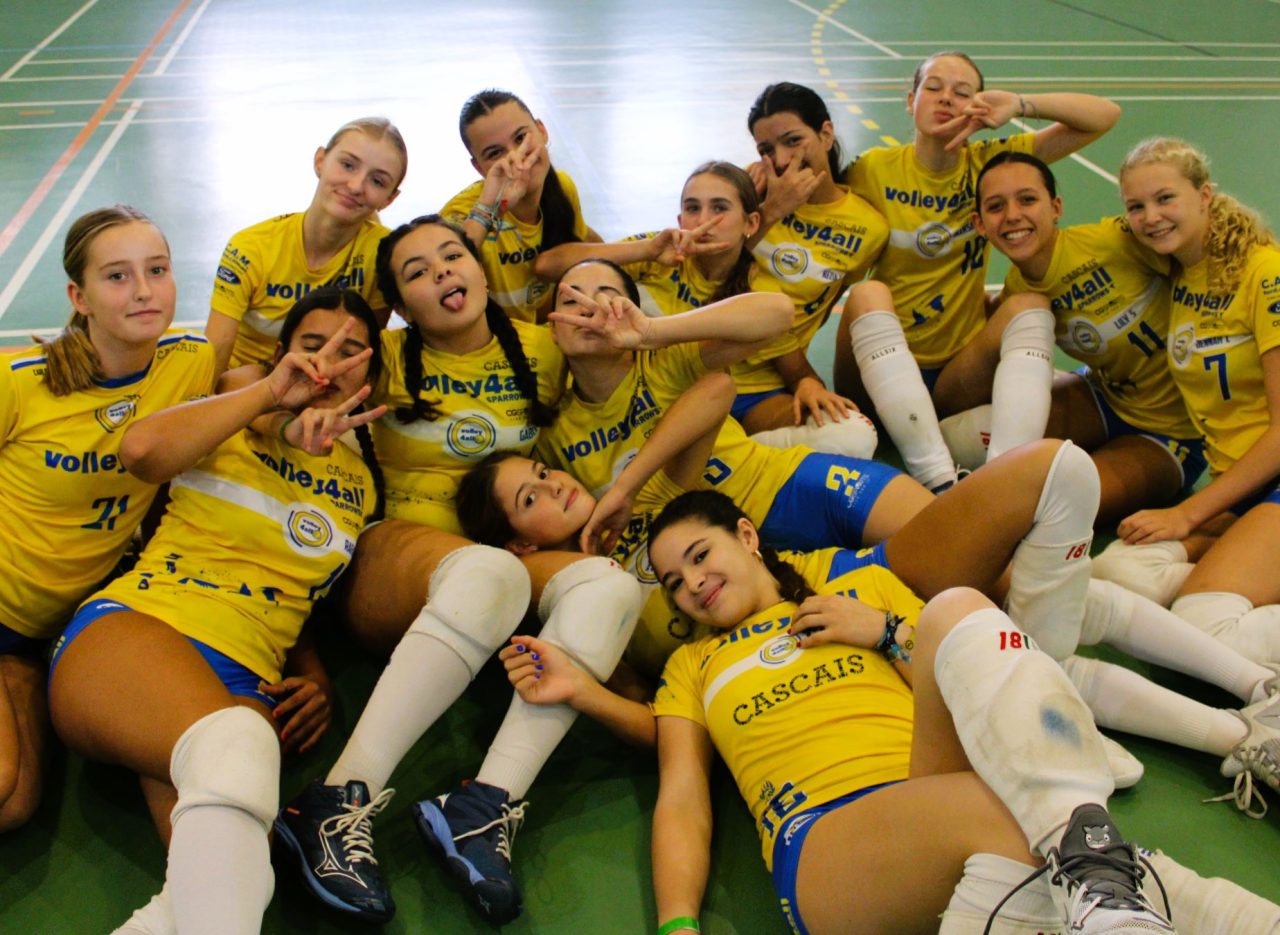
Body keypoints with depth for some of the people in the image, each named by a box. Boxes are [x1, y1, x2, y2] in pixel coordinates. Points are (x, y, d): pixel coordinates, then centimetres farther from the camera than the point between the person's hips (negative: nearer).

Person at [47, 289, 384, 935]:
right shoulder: (231, 427, 15)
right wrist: (269, 392, 0)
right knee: (233, 741, -43)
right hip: (132, 626, -3)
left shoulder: (363, 483, 23)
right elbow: (142, 448, -6)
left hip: (245, 682, 3)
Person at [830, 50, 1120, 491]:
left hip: (956, 375, 2)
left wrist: (1019, 104, -18)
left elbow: (1105, 116, -3)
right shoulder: (874, 169, -2)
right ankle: (940, 478, -42)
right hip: (879, 377, -2)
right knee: (869, 294, -29)